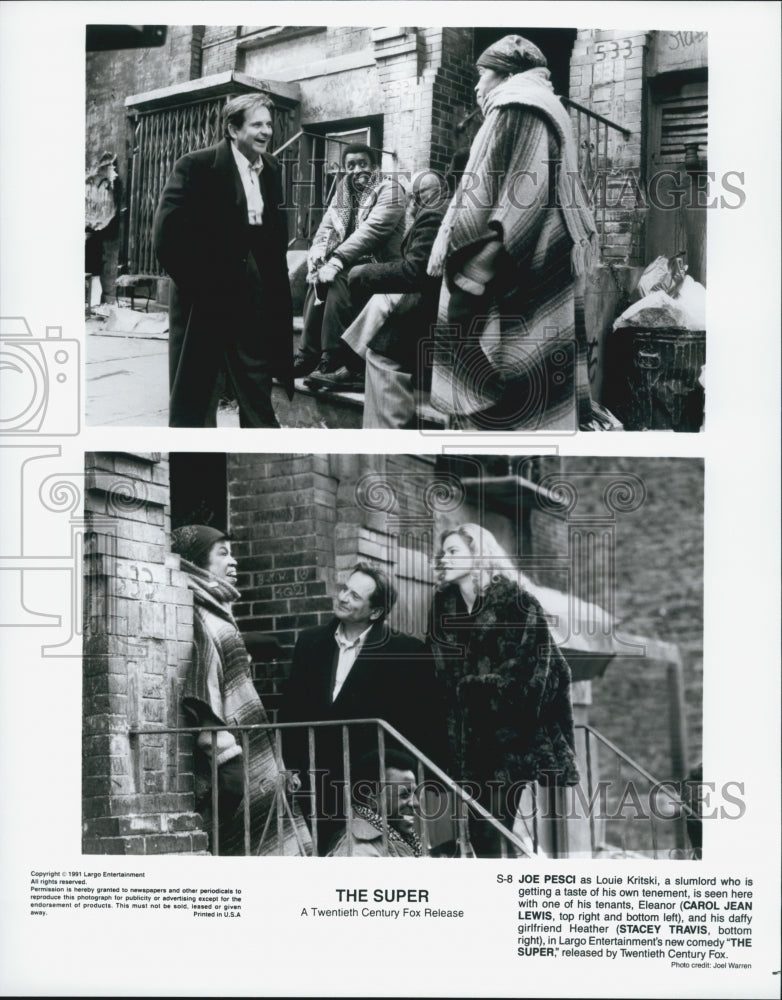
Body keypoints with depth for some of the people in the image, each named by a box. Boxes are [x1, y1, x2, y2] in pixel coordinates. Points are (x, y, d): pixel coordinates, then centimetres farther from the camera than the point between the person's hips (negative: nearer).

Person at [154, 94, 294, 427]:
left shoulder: (272, 170, 8)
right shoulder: (197, 167, -10)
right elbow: (168, 236, -15)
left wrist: (275, 287, 3)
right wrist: (204, 286, -14)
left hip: (254, 304, 5)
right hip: (204, 300, -5)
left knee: (258, 398, 12)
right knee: (194, 401, 4)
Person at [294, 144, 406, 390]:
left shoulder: (389, 190, -7)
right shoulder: (343, 191, 16)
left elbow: (371, 229, -20)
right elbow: (327, 226, 7)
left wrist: (337, 260, -29)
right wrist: (318, 250, -17)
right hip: (351, 262, 7)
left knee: (338, 279, -30)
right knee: (317, 278, -18)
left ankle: (333, 363, -28)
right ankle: (308, 356, -15)